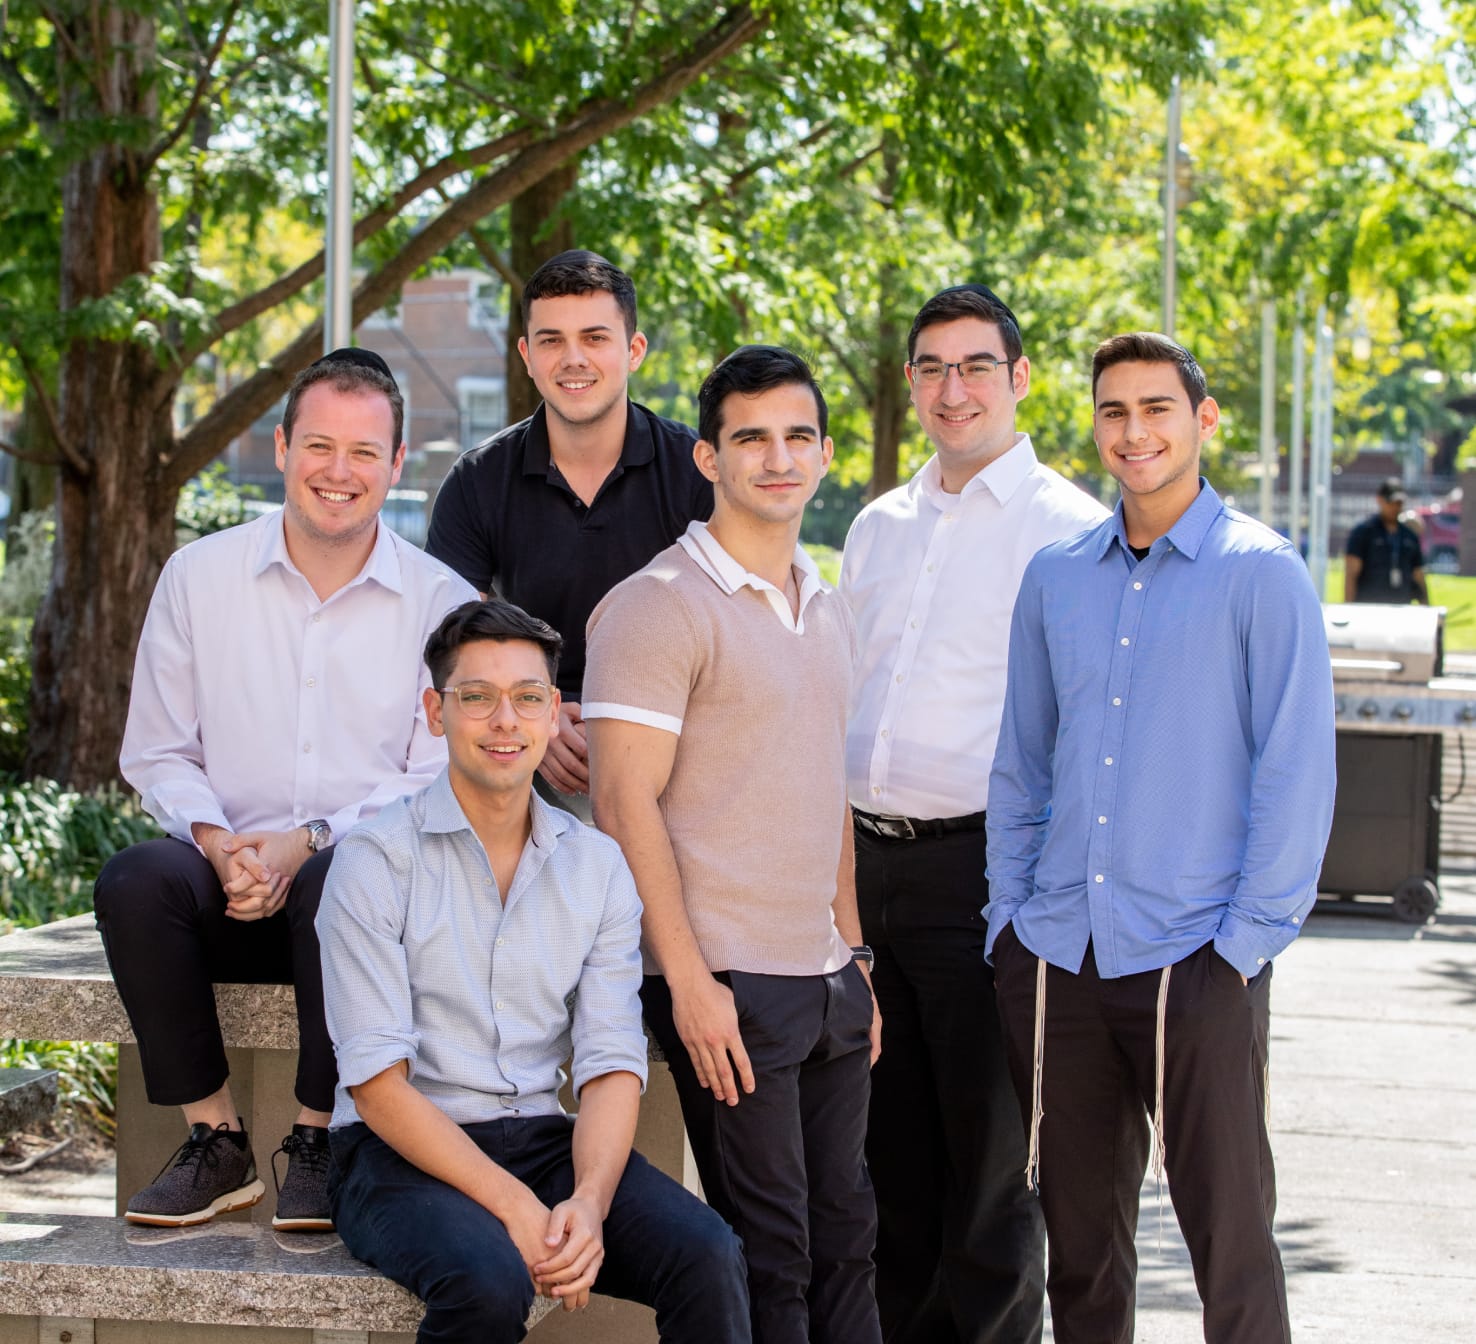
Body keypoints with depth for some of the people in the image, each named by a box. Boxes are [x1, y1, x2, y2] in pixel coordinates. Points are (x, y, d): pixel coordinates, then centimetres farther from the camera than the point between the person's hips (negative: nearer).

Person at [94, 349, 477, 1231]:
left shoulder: (441, 603, 2)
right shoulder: (198, 577, 7)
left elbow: (440, 783, -2)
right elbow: (158, 753, 8)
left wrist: (308, 842, -16)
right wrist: (216, 841, -13)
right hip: (229, 886, 2)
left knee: (336, 887, -37)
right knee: (135, 880, -30)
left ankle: (319, 1141, -18)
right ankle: (217, 1142, -16)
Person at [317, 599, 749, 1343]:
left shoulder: (598, 867, 8)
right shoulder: (376, 859, -5)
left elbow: (612, 1064, 1)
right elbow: (376, 1081, -12)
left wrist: (588, 1201, -19)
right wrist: (514, 1207, -21)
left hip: (545, 1141, 4)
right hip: (404, 1153, -4)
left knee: (709, 1257, -24)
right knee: (489, 1280, -35)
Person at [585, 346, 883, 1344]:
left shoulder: (830, 611, 16)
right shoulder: (660, 605, -9)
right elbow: (627, 802, -14)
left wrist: (854, 954, 17)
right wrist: (688, 980, -18)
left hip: (829, 980, 7)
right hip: (728, 985, -7)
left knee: (844, 1235, 12)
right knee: (765, 1254, -3)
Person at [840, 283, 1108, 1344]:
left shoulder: (1070, 529, -6)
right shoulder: (879, 528, 14)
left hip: (983, 870, -6)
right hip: (868, 861, 6)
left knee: (989, 1153, 3)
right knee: (894, 1149, 14)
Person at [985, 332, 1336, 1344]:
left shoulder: (1261, 573, -4)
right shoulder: (1056, 575, 10)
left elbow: (1296, 774, -6)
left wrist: (1249, 939, -11)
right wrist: (1010, 916, 8)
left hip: (1195, 960, -4)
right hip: (1055, 958, 5)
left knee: (1230, 1238, -1)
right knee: (1080, 1239, 12)